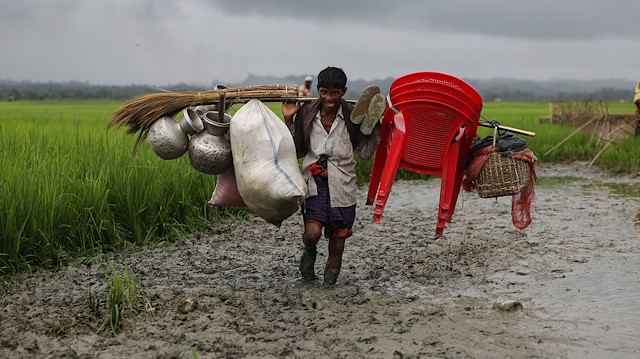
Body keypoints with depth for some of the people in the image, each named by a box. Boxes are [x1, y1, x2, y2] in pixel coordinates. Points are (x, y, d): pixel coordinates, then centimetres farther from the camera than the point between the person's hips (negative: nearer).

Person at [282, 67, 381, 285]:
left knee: (337, 246, 5)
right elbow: (297, 151, 10)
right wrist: (289, 121, 1)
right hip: (315, 182, -1)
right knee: (312, 232, -22)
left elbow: (365, 152, 4)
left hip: (342, 186, 1)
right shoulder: (306, 113, 1)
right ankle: (309, 251, 15)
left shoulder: (352, 116, 0)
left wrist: (376, 125, -4)